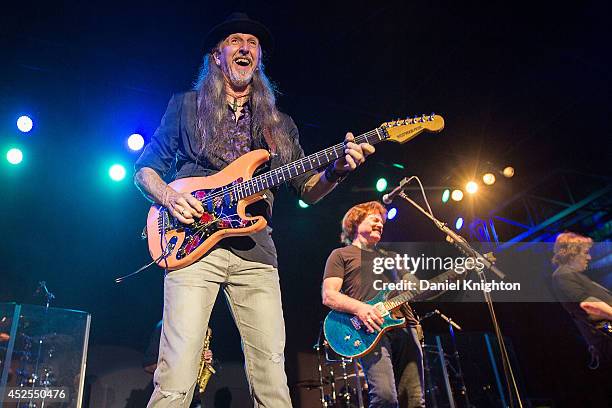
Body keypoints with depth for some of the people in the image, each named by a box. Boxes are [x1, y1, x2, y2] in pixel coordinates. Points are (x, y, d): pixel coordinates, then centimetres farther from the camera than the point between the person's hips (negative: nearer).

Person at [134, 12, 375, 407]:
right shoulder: (186, 106, 14)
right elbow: (144, 169, 14)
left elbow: (308, 189, 16)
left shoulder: (280, 124, 20)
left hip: (255, 253, 2)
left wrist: (337, 169, -6)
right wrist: (168, 196, -8)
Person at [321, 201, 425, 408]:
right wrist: (359, 307, -18)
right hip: (371, 329, -6)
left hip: (404, 325, 6)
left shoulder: (388, 255, 31)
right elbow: (328, 296, -1)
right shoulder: (341, 254, 12)